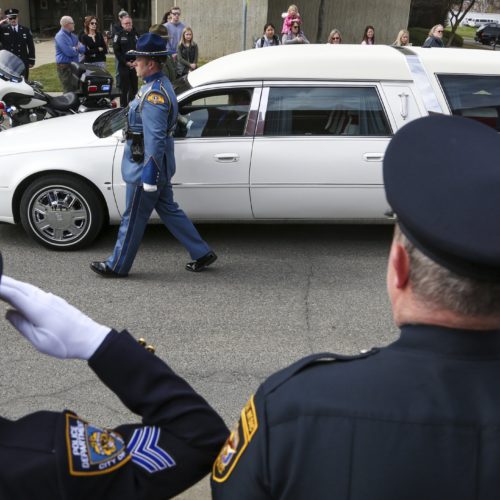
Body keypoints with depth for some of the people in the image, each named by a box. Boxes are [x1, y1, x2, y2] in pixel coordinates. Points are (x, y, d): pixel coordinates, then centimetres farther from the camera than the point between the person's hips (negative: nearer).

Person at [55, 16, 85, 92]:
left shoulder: (73, 36, 16)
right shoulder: (60, 36, -11)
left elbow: (83, 49, 9)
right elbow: (69, 52, -20)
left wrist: (75, 48, -10)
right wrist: (77, 49, 0)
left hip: (74, 65, 9)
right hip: (65, 66, -9)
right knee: (69, 91, -11)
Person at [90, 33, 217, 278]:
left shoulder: (154, 95, -23)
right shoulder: (161, 85, 10)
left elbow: (155, 139, -27)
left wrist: (150, 176, -25)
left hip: (146, 168, -10)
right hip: (158, 167, 10)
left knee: (133, 219, 4)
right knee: (168, 210, 18)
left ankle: (117, 265, 20)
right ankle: (202, 253, 24)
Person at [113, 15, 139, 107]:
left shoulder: (136, 34, 10)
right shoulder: (119, 35, 0)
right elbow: (116, 51, -5)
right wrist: (126, 62, -11)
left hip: (135, 65, 3)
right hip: (124, 66, -3)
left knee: (134, 87, 7)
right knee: (124, 88, -4)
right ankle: (123, 106, 2)